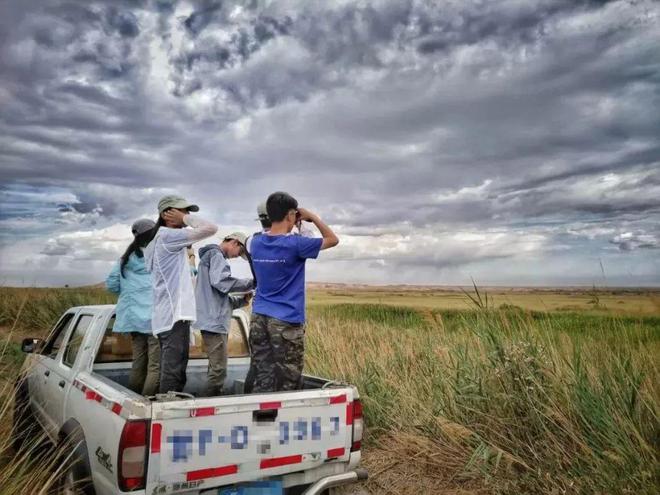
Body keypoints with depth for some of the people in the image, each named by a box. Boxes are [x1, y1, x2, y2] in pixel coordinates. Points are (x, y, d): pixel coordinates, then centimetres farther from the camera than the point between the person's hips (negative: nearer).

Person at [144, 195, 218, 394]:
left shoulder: (160, 239, 20)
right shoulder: (169, 236, -10)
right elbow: (210, 228, -18)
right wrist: (185, 219, -6)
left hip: (166, 317, 10)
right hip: (174, 316, -10)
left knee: (170, 372, 13)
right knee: (173, 374, -9)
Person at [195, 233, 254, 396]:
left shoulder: (211, 256, 26)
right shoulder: (216, 255, -5)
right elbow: (221, 281, -24)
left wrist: (242, 300, 10)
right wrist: (250, 283, -14)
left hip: (214, 321, 11)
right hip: (214, 321, -11)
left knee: (216, 368, 14)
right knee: (219, 370, -10)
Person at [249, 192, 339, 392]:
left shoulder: (256, 243, 4)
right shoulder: (295, 244, -13)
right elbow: (332, 239, -1)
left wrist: (291, 226, 18)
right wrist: (312, 217, 5)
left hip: (258, 318, 6)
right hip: (287, 322, -6)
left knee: (262, 380, 10)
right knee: (287, 383, 6)